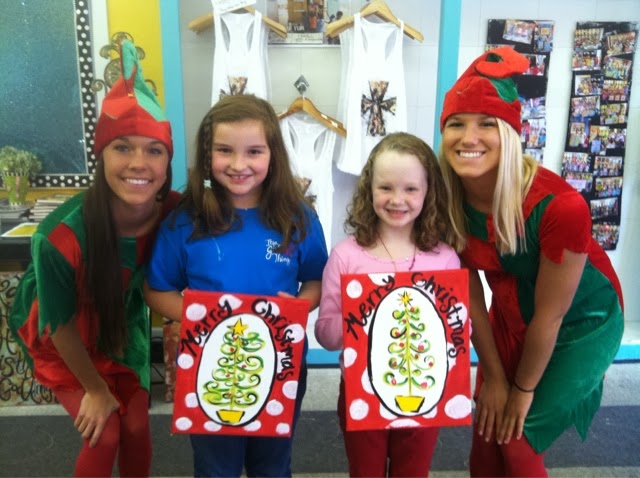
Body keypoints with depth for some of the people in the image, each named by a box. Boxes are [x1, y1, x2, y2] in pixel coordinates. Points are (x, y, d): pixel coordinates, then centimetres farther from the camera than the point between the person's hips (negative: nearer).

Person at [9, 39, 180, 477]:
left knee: (137, 427, 8)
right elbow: (63, 327, -21)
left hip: (121, 326, 3)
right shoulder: (62, 236, -38)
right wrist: (95, 389, -9)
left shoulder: (176, 211, -29)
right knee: (104, 435, -2)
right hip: (62, 341, -3)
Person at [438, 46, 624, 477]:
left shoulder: (558, 204, -35)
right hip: (511, 320, 4)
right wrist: (494, 377, -3)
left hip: (581, 324, -4)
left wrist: (523, 390, -10)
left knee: (518, 441, 1)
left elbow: (550, 314, -23)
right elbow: (471, 291, -10)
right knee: (486, 434, 10)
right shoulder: (449, 197, -20)